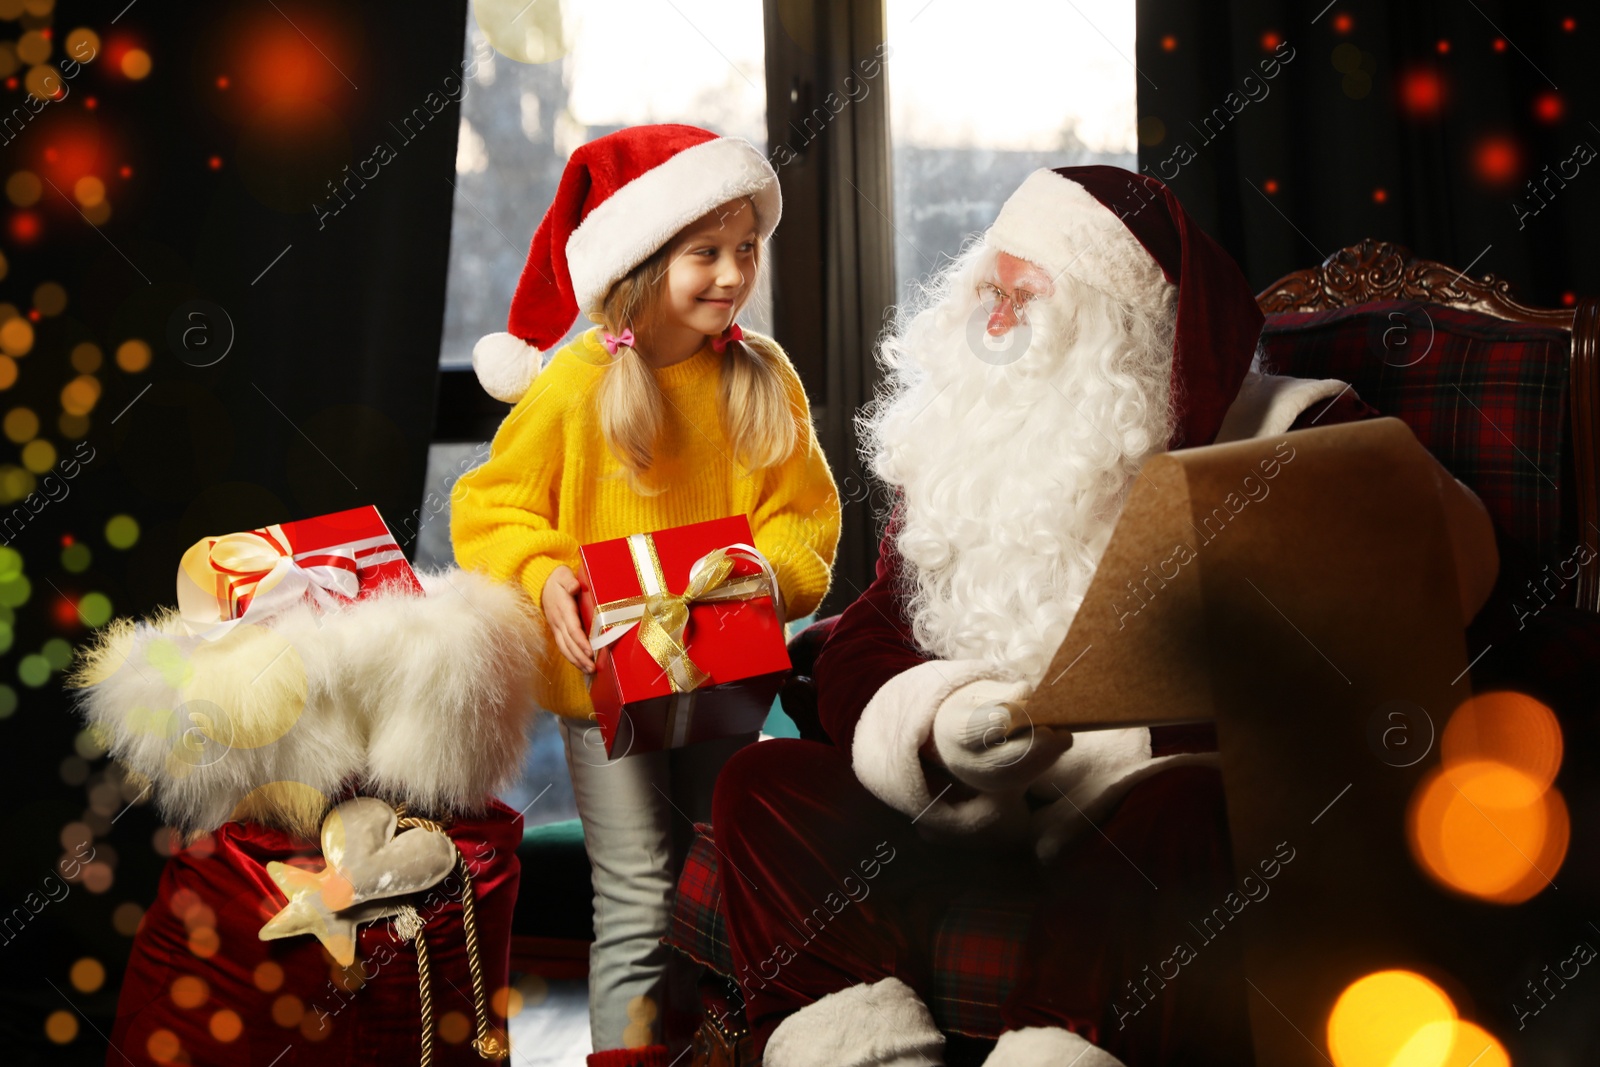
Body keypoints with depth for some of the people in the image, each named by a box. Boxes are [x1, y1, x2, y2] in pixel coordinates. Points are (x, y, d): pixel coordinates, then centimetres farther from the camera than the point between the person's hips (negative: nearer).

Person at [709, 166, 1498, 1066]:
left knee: (1182, 820, -38)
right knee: (766, 786, -15)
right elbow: (861, 646, 10)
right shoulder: (962, 451, 16)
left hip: (1179, 790, -4)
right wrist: (936, 727, -15)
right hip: (972, 816, 5)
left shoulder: (1287, 435, 2)